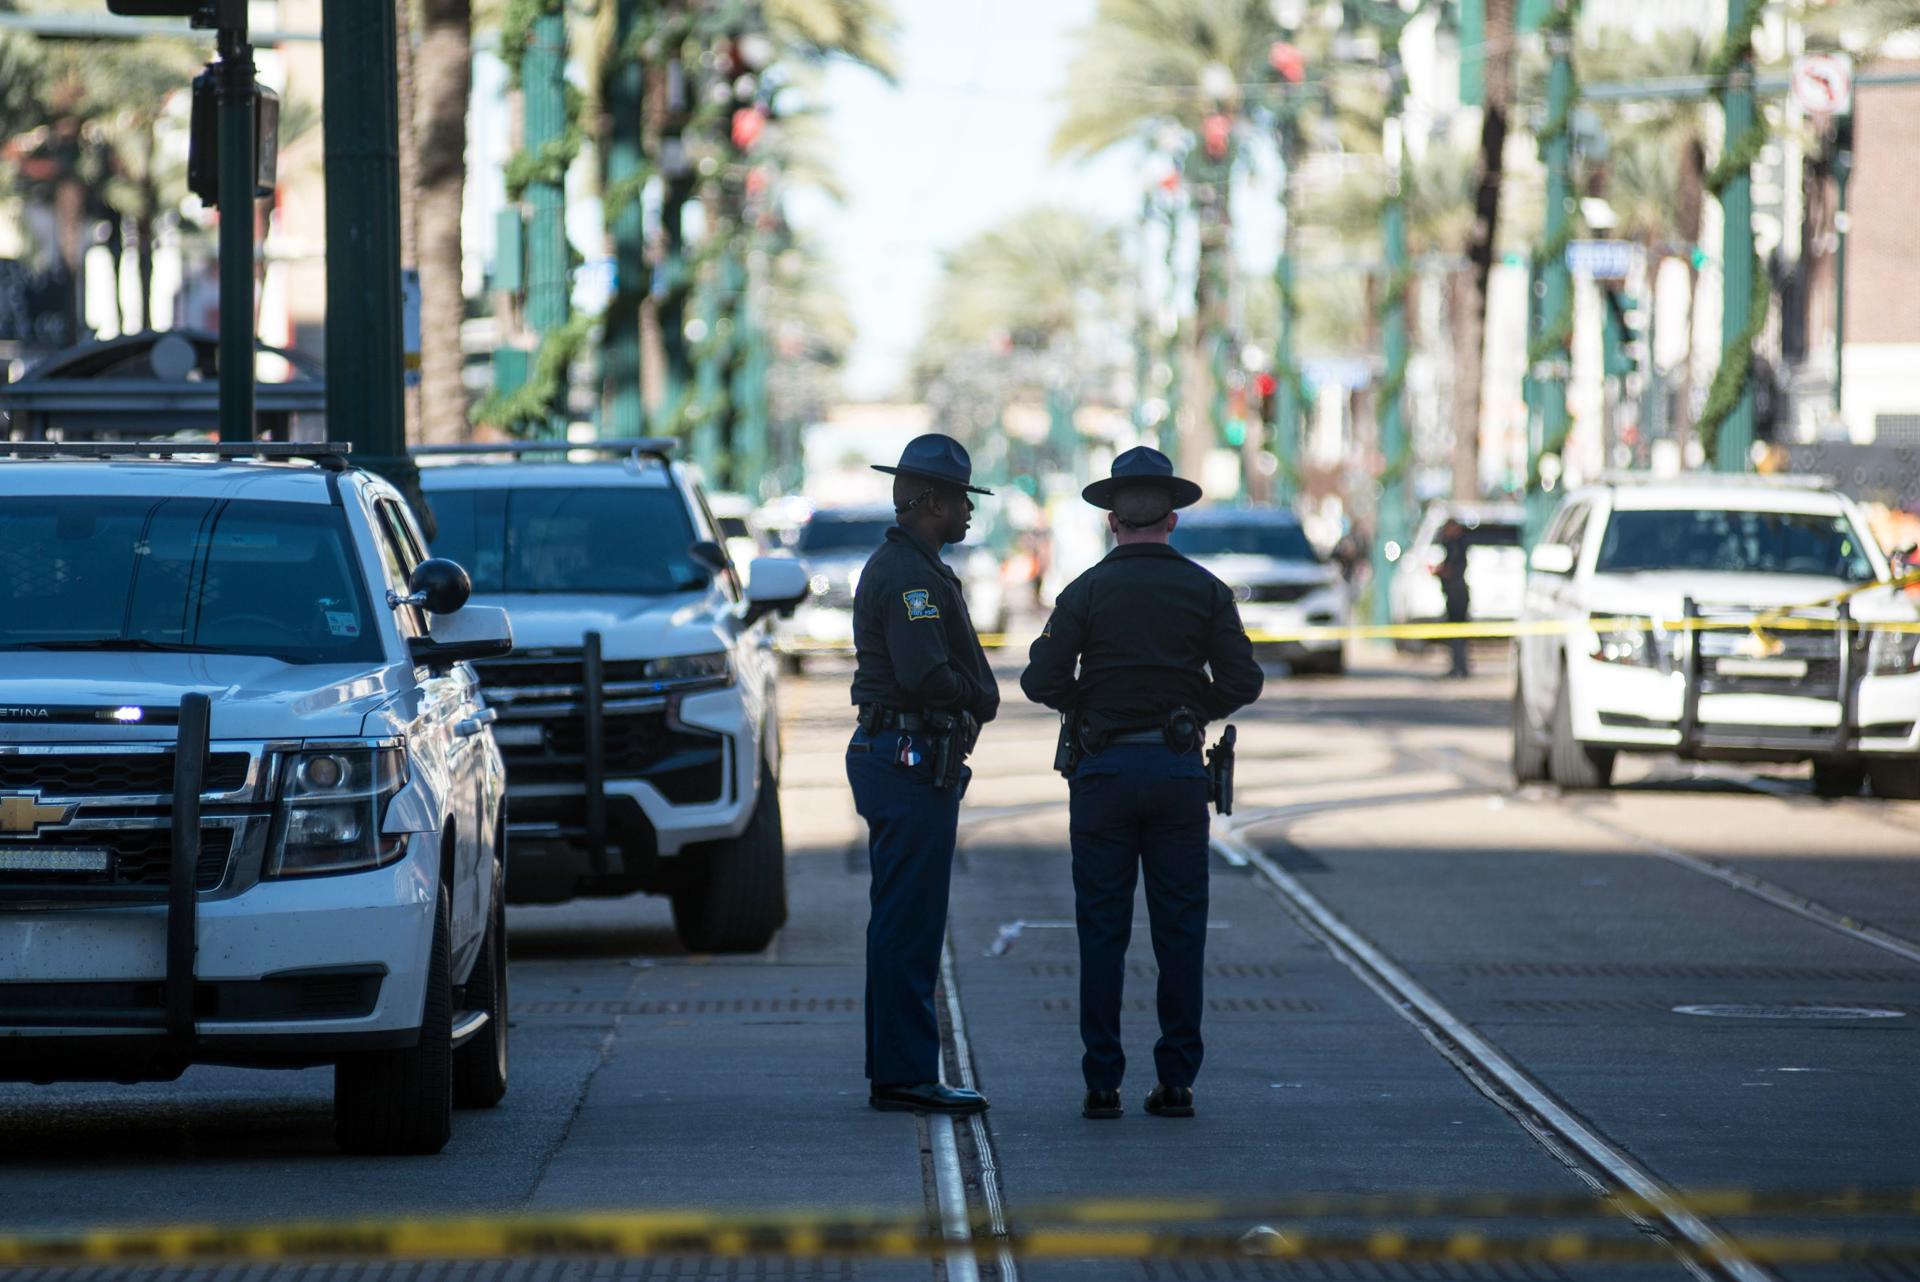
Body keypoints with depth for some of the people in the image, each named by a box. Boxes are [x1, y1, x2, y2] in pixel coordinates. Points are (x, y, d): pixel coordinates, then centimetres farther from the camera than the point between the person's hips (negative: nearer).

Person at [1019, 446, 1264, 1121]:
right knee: (1180, 931, 5)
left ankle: (1102, 1083, 1)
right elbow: (1243, 680, -2)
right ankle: (1176, 1082, 4)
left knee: (1102, 931, 3)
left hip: (1104, 768, -1)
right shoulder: (1205, 591, 2)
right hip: (1178, 772, 1)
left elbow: (1042, 679, -7)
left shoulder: (1087, 591, -2)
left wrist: (1088, 706, 11)